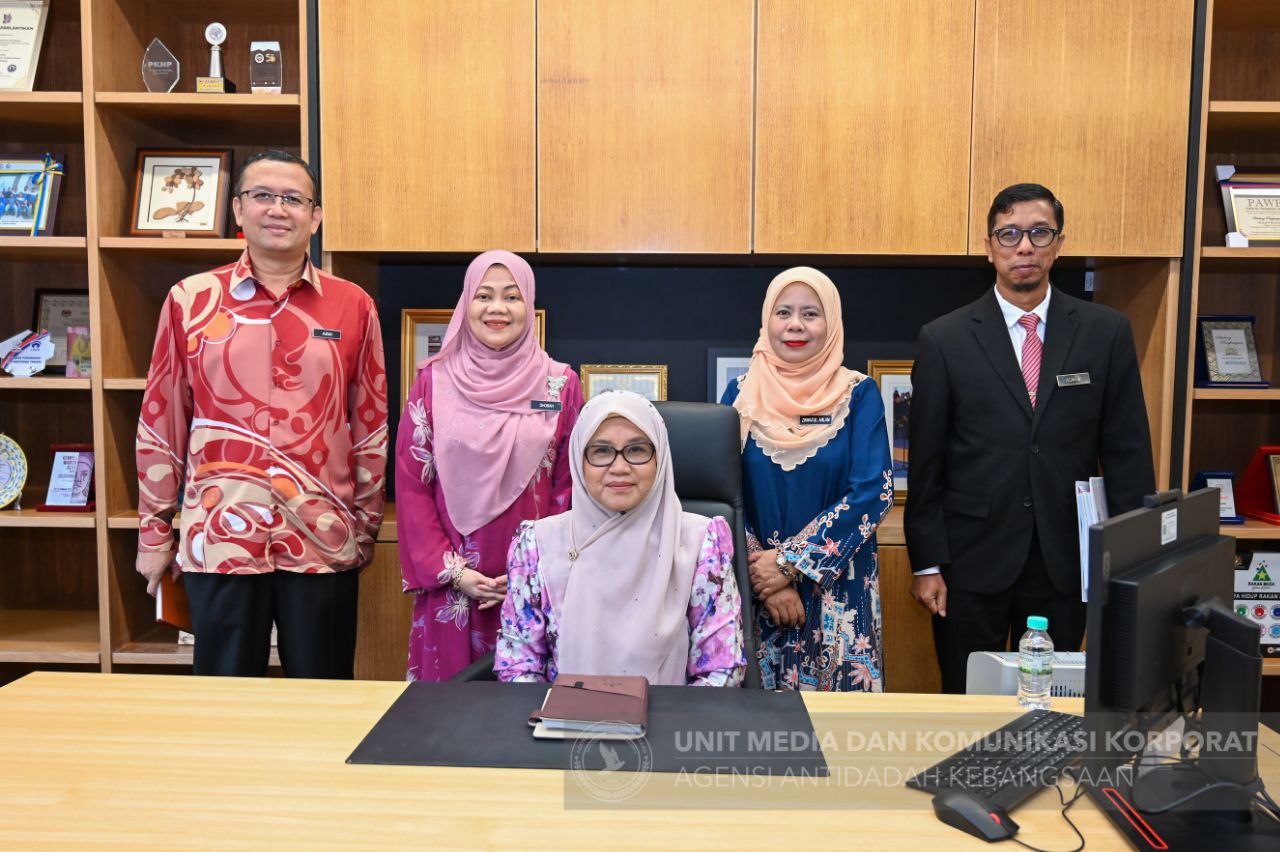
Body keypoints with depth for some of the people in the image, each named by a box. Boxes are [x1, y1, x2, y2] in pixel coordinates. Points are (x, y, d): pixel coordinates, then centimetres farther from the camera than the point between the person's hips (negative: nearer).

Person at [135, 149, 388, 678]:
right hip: (219, 538, 0)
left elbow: (372, 427, 6)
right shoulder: (190, 300, 3)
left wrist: (366, 528, 7)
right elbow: (159, 425, 7)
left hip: (324, 541, 0)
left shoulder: (353, 307, 3)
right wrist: (154, 532, 7)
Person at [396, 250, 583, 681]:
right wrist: (451, 570, -6)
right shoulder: (434, 380, 1)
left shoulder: (560, 384, 0)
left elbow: (569, 489, 2)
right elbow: (411, 484, 1)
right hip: (450, 585, 0)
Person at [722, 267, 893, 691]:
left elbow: (873, 493, -9)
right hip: (754, 592, 1)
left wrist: (789, 562, -14)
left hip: (838, 589, -1)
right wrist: (764, 577, -11)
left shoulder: (858, 395, -1)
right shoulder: (741, 394, 3)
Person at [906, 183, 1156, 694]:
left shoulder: (1106, 333, 2)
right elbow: (926, 462, -2)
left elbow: (1127, 452, 4)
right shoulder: (944, 340, -3)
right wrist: (926, 564, -3)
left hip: (1065, 561, 2)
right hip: (973, 561, -1)